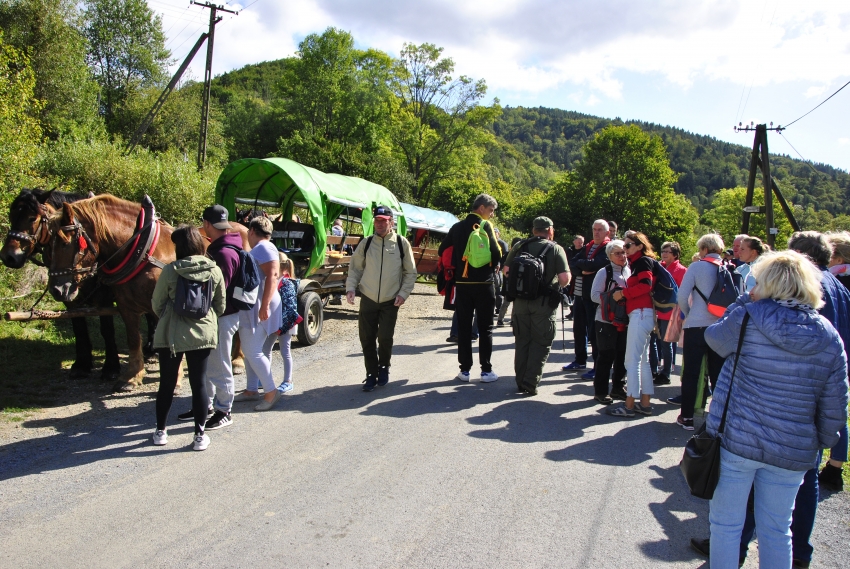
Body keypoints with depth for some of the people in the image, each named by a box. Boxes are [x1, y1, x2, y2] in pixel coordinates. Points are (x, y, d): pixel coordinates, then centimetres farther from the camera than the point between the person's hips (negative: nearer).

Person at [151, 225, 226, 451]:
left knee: (167, 384, 13)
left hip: (171, 335, -1)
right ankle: (200, 435, 12)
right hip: (204, 334, 1)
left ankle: (161, 431, 27)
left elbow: (157, 305, -1)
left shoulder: (170, 271, -11)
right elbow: (221, 306, 4)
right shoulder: (215, 271, -4)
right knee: (198, 384, 8)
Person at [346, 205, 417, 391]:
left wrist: (403, 293, -7)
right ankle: (372, 374, 19)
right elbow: (355, 268, 8)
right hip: (368, 300, 2)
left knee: (385, 337, -4)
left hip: (391, 301, -2)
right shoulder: (366, 243, 1)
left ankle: (384, 368, 23)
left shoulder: (401, 243, -3)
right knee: (367, 338, 3)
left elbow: (410, 272, 2)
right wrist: (351, 287, -7)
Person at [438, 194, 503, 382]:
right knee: (485, 328, 4)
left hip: (462, 283, 4)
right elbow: (496, 253, -15)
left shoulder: (457, 227, 8)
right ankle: (486, 370, 6)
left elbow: (443, 250, 9)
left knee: (463, 328, 8)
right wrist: (494, 265, 5)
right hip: (483, 283, -4)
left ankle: (464, 370, 10)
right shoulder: (485, 225, -7)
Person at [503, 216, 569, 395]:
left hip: (520, 300, 3)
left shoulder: (519, 246, 4)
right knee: (541, 343, 6)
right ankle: (531, 383, 2)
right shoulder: (555, 249, -5)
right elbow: (565, 278, -12)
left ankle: (521, 381, 20)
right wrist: (557, 285, 9)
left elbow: (506, 271, 5)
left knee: (522, 341, 13)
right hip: (545, 302, -3)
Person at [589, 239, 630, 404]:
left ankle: (618, 388, 25)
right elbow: (595, 295, -9)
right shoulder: (604, 272, -4)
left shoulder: (630, 272, 10)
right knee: (606, 356, -3)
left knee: (622, 356, 10)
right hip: (606, 321, -5)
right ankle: (600, 392, 7)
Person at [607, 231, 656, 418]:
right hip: (640, 314, 10)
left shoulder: (643, 261, -5)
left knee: (632, 360, -9)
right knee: (642, 360, 12)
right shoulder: (637, 263, 23)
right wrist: (624, 293, 2)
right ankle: (645, 403, 17)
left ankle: (629, 405, -7)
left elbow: (645, 285, -19)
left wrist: (623, 293, -12)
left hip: (640, 313, -10)